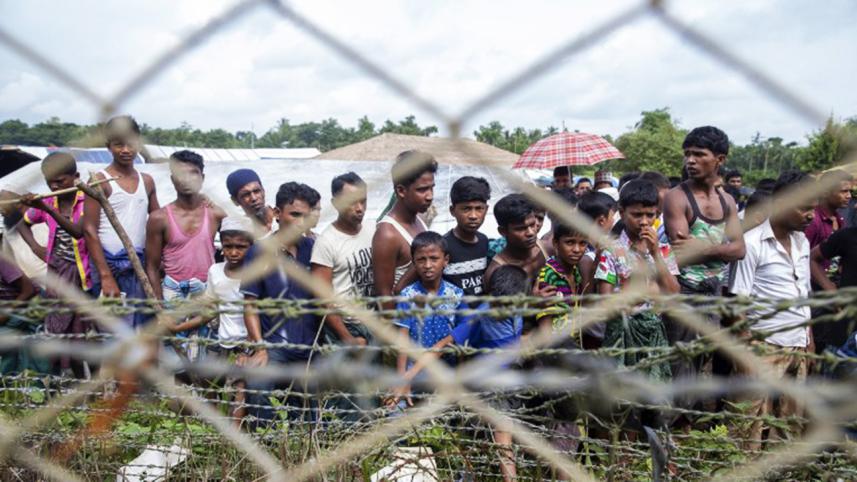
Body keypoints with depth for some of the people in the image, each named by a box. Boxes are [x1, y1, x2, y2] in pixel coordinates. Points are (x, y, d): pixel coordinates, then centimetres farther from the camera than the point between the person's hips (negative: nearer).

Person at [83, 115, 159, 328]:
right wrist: (106, 276, -14)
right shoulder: (100, 181, -4)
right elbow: (89, 230, -8)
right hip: (109, 264, -5)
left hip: (140, 265, 5)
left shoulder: (147, 181, 11)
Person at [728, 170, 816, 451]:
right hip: (765, 346, -7)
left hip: (799, 346, 7)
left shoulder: (802, 242, 10)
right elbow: (739, 302, -13)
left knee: (788, 420, 15)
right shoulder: (752, 243, -12)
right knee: (754, 421, -1)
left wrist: (809, 337, 14)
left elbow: (804, 296, 18)